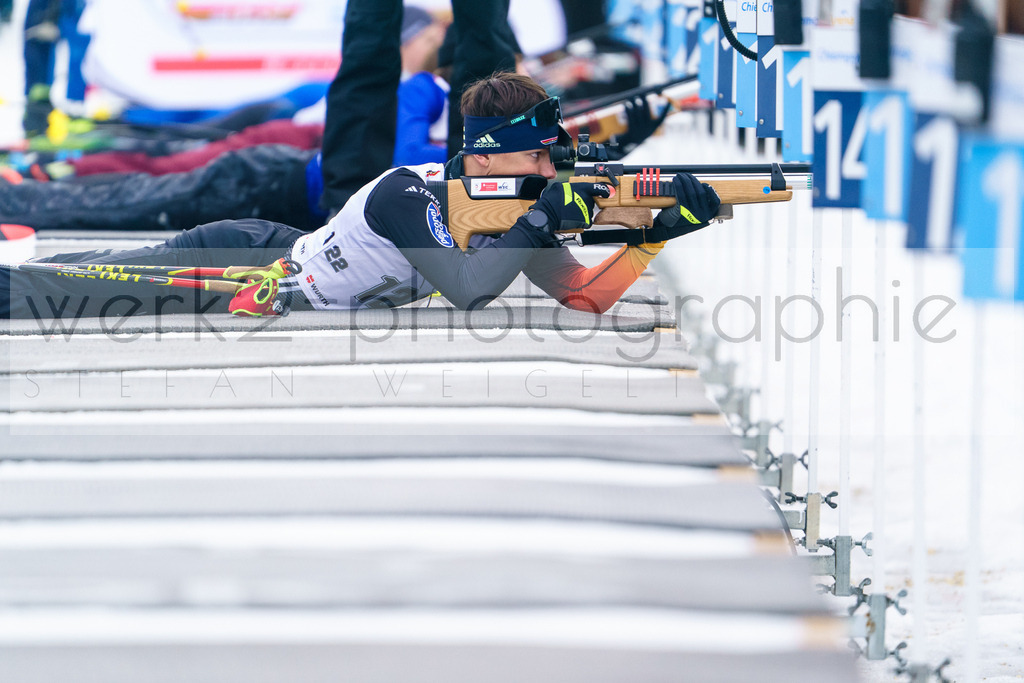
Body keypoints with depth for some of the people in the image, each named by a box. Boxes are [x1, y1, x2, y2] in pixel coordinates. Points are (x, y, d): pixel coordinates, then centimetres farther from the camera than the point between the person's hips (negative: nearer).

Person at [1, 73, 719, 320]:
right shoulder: (406, 194, -30)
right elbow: (467, 289, -42)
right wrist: (544, 218, -37)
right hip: (247, 263, -7)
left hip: (280, 258, 7)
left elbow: (586, 294, -7)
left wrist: (656, 232, -22)